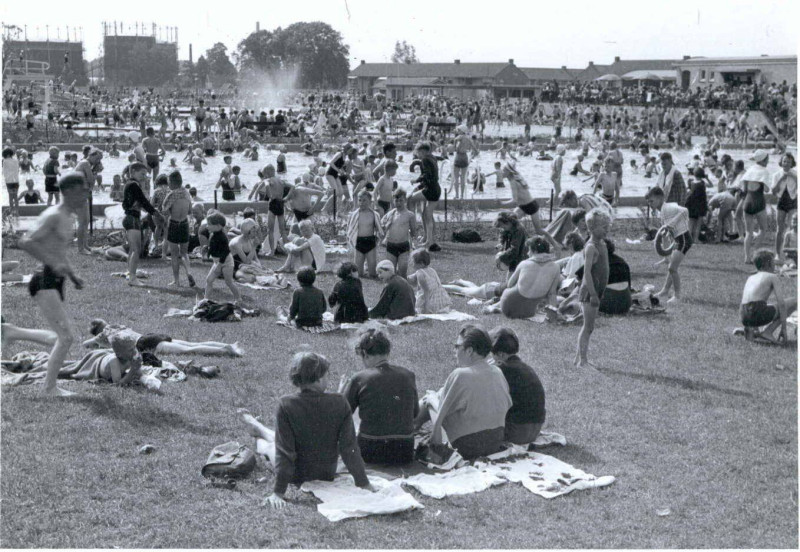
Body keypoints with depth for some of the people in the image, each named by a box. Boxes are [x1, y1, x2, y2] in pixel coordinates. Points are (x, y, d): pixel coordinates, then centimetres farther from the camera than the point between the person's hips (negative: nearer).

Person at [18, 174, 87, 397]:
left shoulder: (68, 217, 17)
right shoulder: (53, 216, -12)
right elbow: (25, 242, -22)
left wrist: (72, 275, 20)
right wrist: (53, 263, -28)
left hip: (55, 283, 10)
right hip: (45, 282, -10)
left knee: (62, 338, 13)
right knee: (66, 337, -10)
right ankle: (50, 387, -2)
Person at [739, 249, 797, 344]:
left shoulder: (750, 278, 25)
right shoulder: (773, 277, 8)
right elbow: (781, 303, -3)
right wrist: (783, 329, -2)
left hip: (745, 318, 7)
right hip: (759, 313, -7)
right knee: (794, 301, 9)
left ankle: (750, 329, 13)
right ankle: (768, 332, -2)